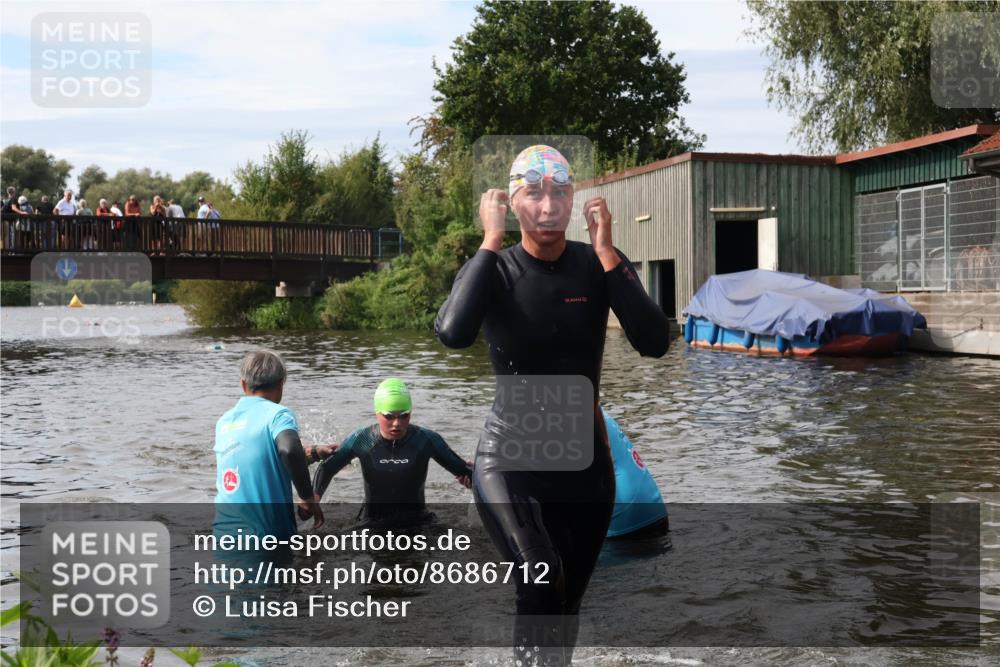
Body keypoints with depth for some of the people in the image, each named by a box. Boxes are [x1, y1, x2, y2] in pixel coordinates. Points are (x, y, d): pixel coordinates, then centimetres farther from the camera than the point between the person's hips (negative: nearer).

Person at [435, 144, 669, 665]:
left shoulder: (597, 265, -4)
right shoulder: (493, 270, -10)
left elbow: (654, 343, -19)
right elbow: (452, 334, -32)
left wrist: (606, 251, -22)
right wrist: (492, 241, -26)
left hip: (586, 459, 3)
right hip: (512, 460, -3)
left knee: (567, 605, 14)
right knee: (542, 585, -26)